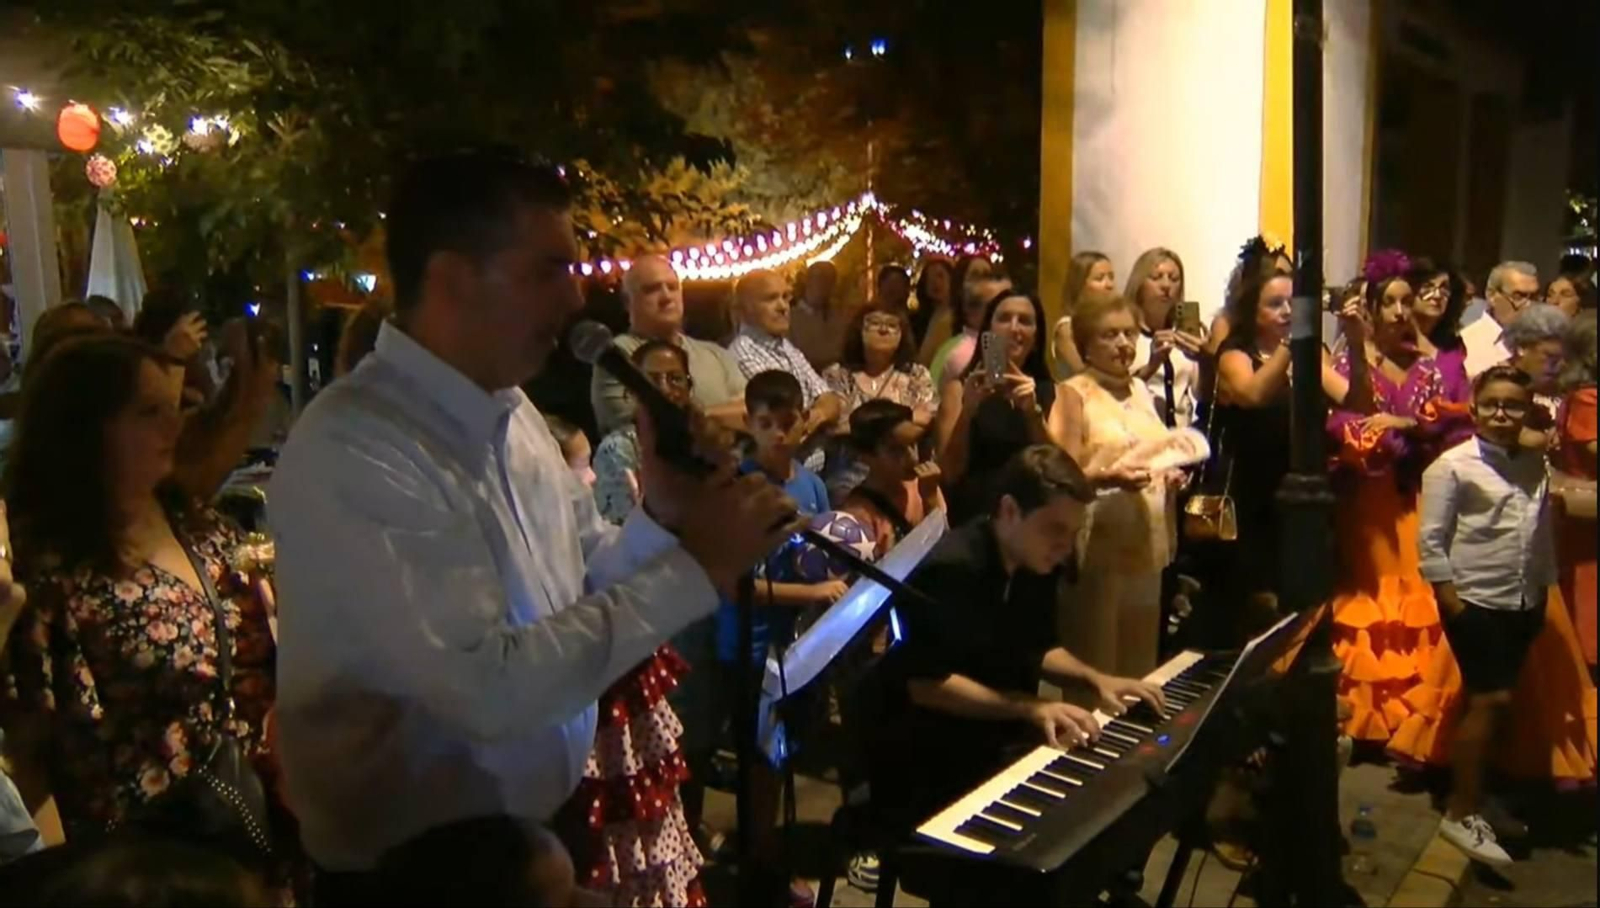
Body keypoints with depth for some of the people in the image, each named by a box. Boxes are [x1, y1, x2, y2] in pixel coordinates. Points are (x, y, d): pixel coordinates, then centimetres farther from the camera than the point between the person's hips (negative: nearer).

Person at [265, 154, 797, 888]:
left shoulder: (508, 409, 2)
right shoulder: (353, 449, -24)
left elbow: (583, 590, 7)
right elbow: (488, 685, -31)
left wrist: (659, 520, -12)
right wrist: (694, 569, -25)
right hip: (409, 867, -7)